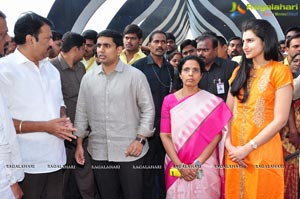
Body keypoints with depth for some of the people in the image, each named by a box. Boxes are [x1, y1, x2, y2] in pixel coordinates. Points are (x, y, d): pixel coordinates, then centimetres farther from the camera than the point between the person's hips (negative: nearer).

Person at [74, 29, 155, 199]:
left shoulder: (135, 76, -6)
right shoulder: (88, 78, 5)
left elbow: (148, 109, -4)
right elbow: (82, 112, 10)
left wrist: (140, 140, -10)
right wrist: (79, 143, 9)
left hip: (129, 150, -3)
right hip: (99, 151, 3)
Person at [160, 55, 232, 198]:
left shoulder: (212, 102, -1)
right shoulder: (169, 100, 2)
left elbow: (217, 135, -5)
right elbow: (165, 135, -2)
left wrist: (197, 163, -13)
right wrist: (179, 165, -11)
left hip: (205, 166, -1)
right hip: (176, 167, 1)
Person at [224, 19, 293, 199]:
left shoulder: (280, 71, -6)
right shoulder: (239, 72, 10)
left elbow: (280, 119, -12)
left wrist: (248, 148, -14)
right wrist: (229, 144, -7)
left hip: (263, 151, -5)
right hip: (235, 151, 5)